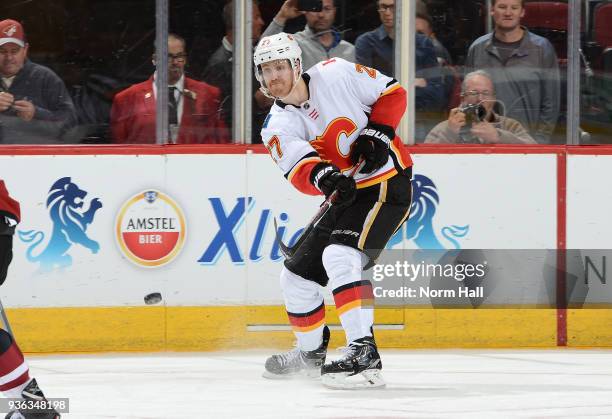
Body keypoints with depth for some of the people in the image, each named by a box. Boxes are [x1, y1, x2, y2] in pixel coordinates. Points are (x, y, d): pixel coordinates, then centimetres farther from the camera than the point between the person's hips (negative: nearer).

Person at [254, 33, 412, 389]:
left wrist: (377, 133, -16)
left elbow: (392, 93, -1)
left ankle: (364, 355, -35)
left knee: (340, 257, -29)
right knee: (297, 275, 10)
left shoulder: (336, 75, -11)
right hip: (346, 195, 7)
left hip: (386, 184, -7)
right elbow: (299, 171, -20)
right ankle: (312, 353, 34)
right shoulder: (278, 127, -1)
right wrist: (322, 177, -41)